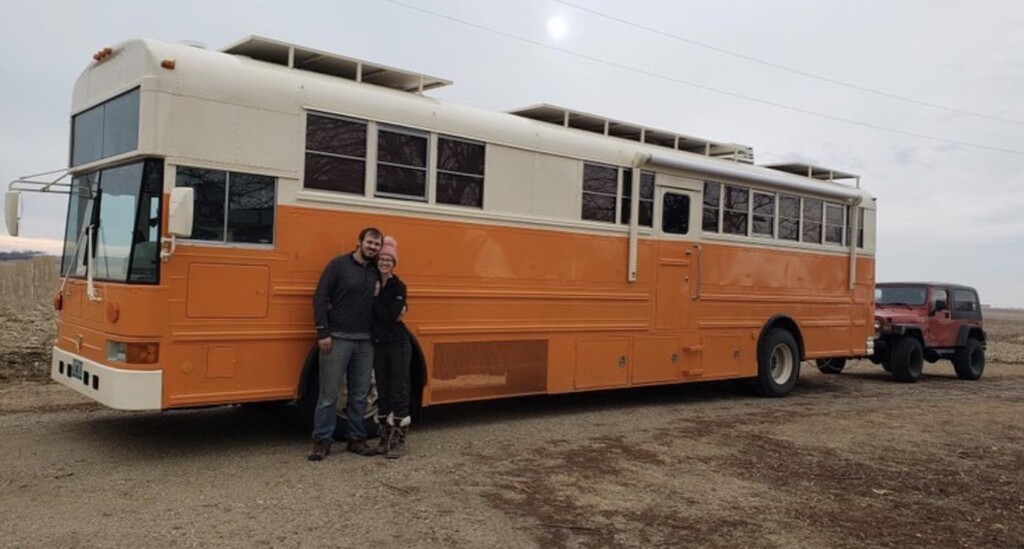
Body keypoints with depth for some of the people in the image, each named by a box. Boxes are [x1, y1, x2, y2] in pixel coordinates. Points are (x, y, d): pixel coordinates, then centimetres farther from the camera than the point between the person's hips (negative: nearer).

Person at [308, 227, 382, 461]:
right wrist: (322, 332, -14)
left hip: (364, 342, 5)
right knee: (329, 393, 0)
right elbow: (320, 298, -8)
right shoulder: (338, 264, -5)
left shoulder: (376, 272, 10)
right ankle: (322, 441, 10)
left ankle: (356, 439, 21)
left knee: (360, 394, 10)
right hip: (337, 339, -5)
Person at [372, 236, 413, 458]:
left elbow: (391, 316, -18)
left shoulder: (398, 286, -7)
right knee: (382, 392, 11)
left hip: (398, 345, -5)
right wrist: (389, 312, -14)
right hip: (378, 345, 5)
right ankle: (385, 437, 21)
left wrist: (374, 299, -12)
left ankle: (399, 440, 5)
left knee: (399, 392, -1)